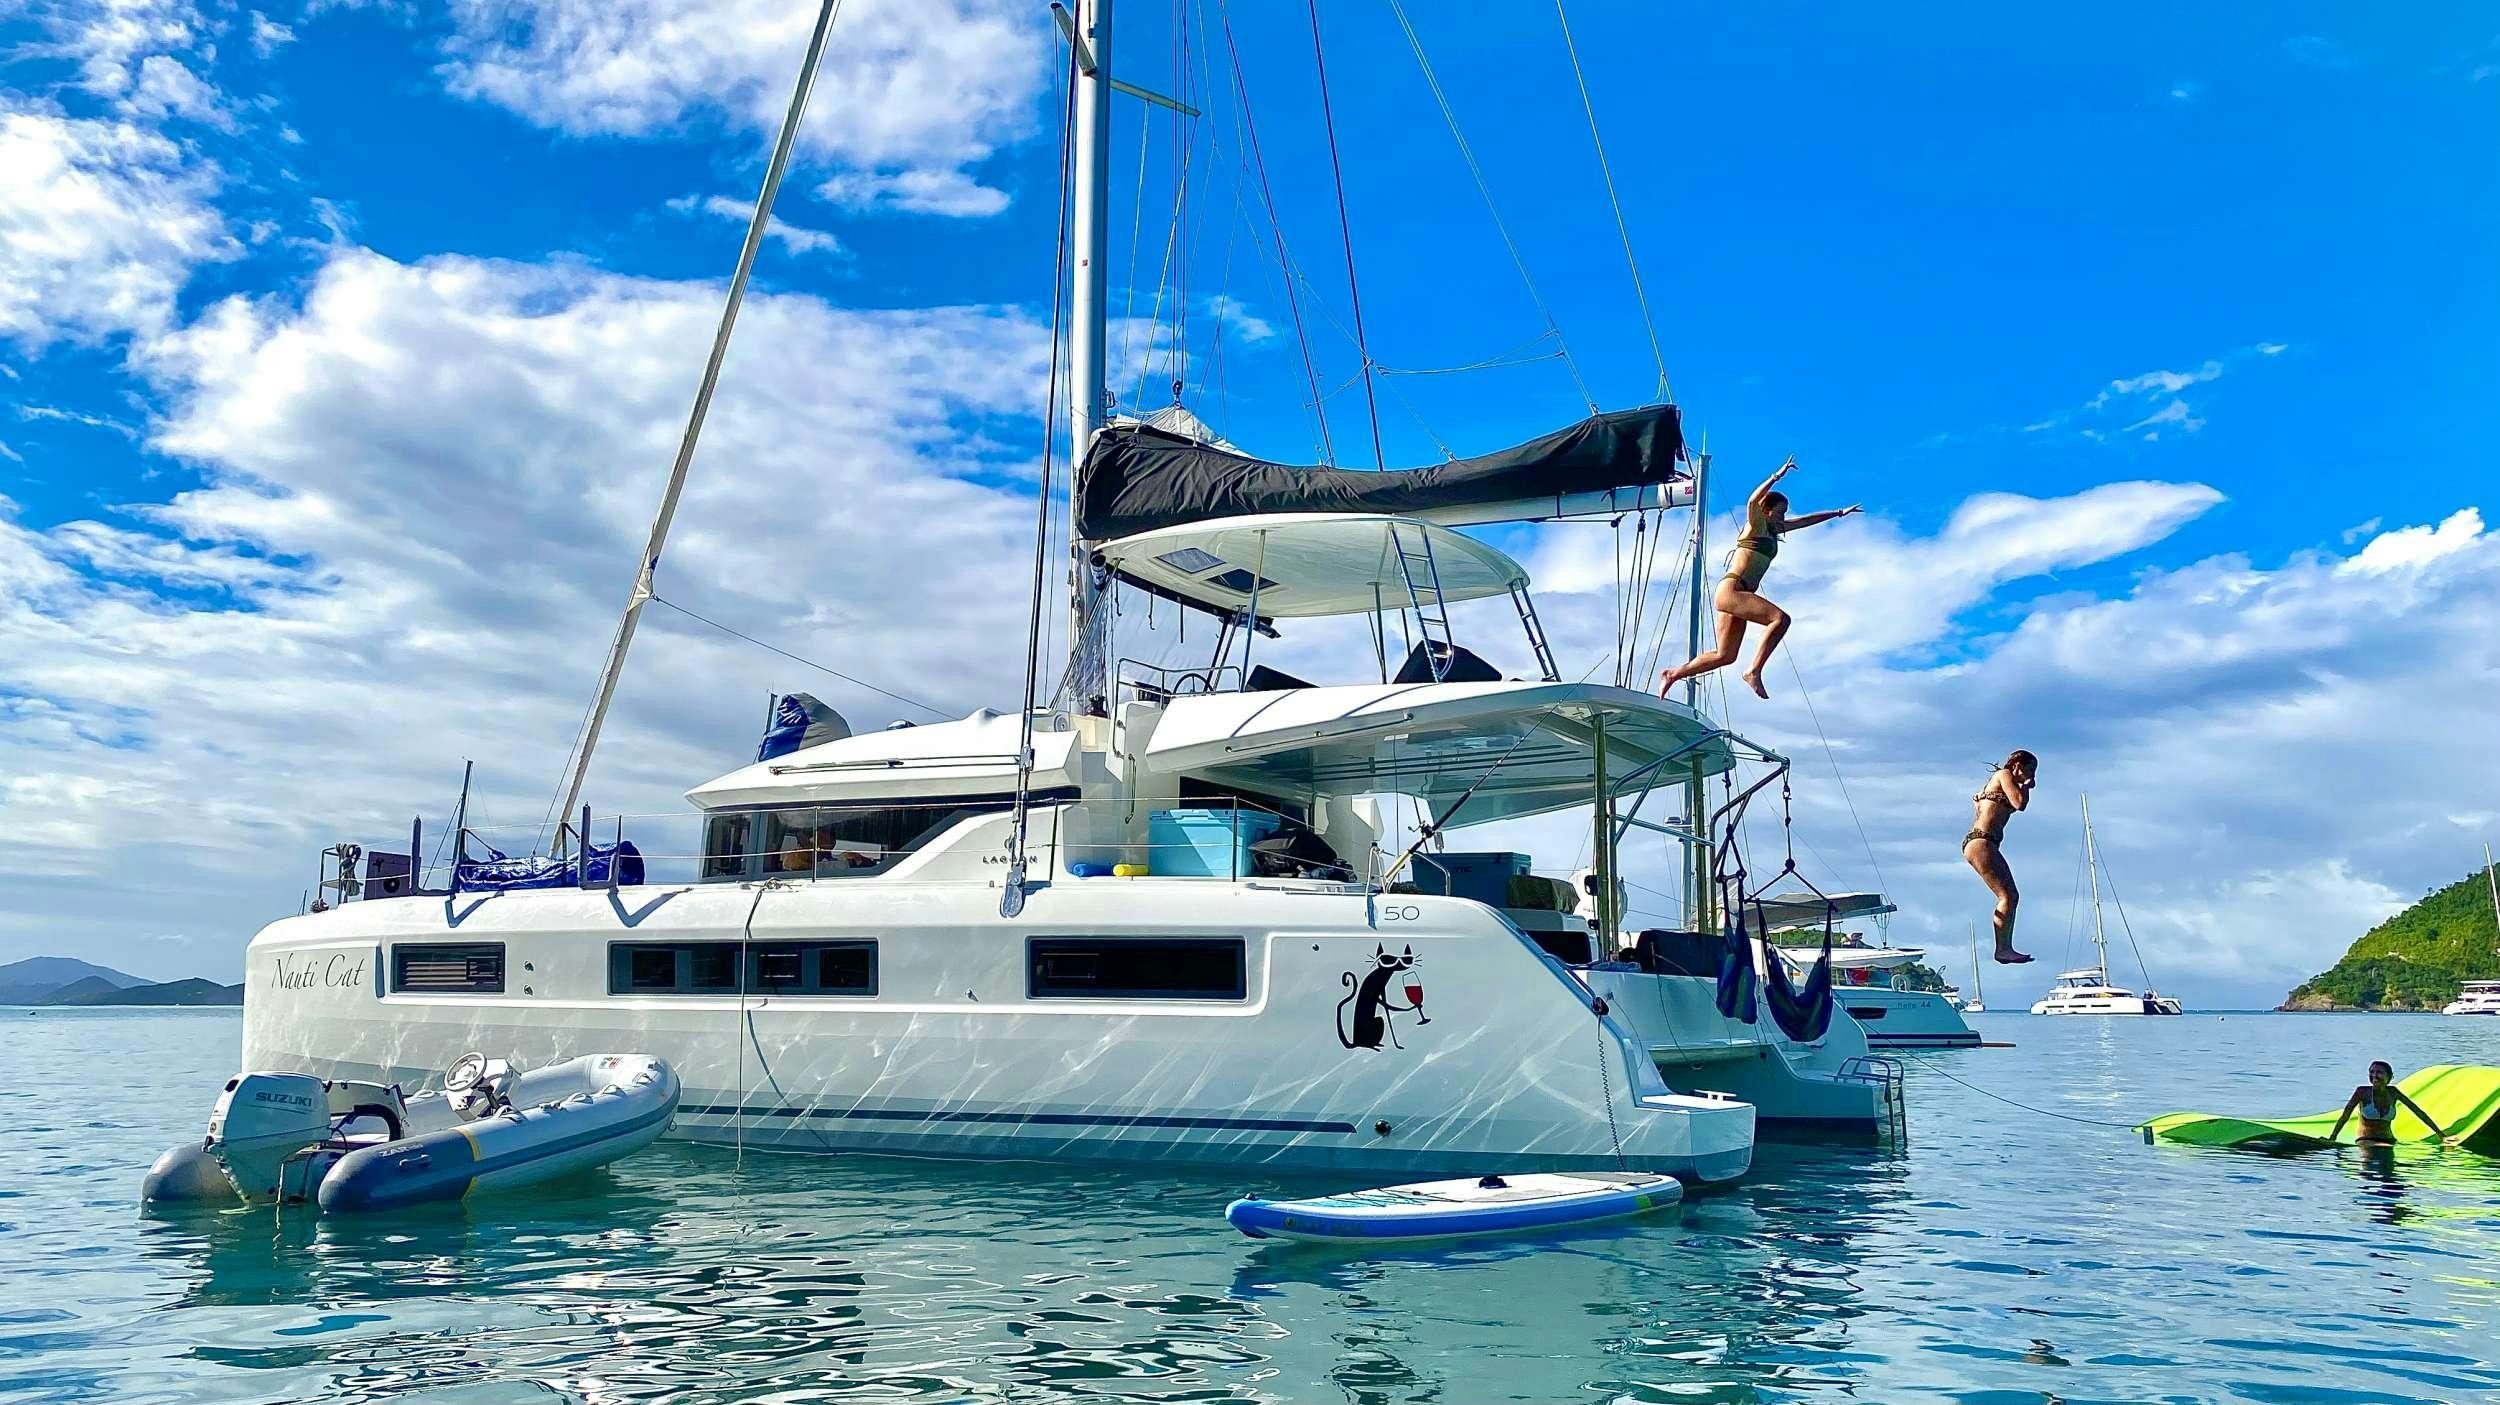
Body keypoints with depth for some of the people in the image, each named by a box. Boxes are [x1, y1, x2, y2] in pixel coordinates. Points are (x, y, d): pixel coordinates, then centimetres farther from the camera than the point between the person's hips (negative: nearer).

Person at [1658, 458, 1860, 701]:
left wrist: (1839, 512, 38)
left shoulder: (1774, 529, 22)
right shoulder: (1756, 523, 0)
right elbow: (1753, 502, -22)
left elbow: (1806, 520, 33)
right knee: (1780, 618, -24)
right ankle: (1754, 672, -24)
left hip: (1740, 594, 9)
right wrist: (1777, 477, -32)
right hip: (1730, 589, -9)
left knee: (1725, 656, 9)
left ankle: (1672, 674, 18)